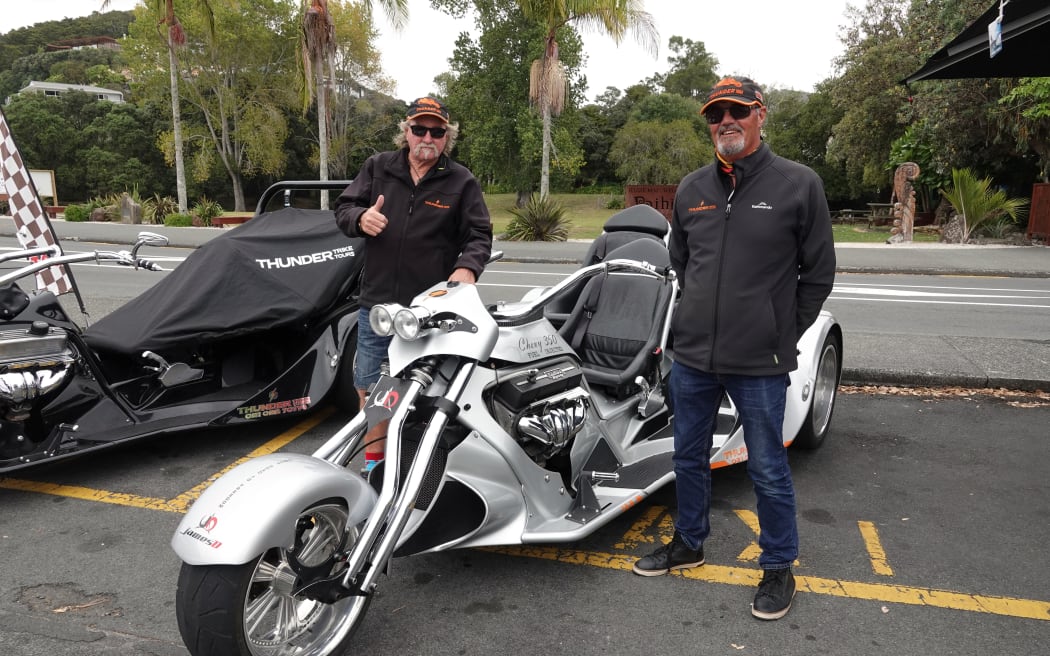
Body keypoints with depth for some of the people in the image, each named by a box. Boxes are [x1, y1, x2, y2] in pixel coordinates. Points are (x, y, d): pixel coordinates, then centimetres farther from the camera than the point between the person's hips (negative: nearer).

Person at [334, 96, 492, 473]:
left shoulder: (461, 182, 2)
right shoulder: (377, 168, 7)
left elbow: (479, 235, 2)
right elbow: (343, 208, 10)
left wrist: (467, 267, -19)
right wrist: (361, 217, -14)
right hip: (376, 303, 3)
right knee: (369, 386, 10)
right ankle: (373, 458, 27)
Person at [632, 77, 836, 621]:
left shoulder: (799, 185, -5)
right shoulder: (691, 189, 7)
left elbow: (818, 273, 0)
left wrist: (782, 336, 1)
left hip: (760, 364, -4)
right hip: (692, 355, 5)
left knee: (768, 471, 8)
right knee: (689, 458, 18)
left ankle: (779, 568, 27)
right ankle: (688, 543, 39)